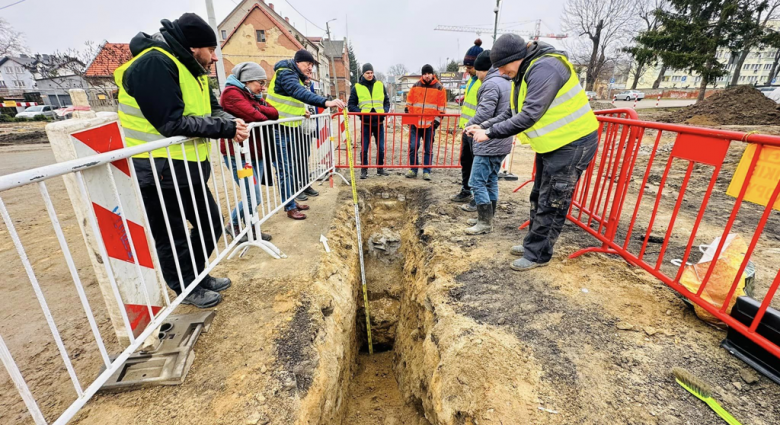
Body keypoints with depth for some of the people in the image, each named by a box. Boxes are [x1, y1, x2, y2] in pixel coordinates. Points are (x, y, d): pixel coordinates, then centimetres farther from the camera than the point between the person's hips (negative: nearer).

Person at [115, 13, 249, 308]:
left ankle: (198, 275, 37)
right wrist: (226, 129, -22)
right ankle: (187, 288, 26)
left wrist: (232, 123, -12)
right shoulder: (153, 64, -18)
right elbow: (172, 123, -26)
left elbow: (213, 109, 10)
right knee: (171, 238, 6)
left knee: (211, 224, 17)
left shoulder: (191, 70, 12)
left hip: (187, 168, 10)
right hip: (156, 173, -9)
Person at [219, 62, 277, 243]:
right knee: (254, 196, -8)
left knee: (254, 194, 9)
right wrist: (266, 115, 0)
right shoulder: (231, 93, -10)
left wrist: (258, 109, -13)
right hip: (238, 153, -8)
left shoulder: (254, 95, 18)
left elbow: (274, 113, 4)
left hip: (257, 152, 8)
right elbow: (256, 117, -22)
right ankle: (233, 226, 15)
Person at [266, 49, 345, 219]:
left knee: (289, 168, 15)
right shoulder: (286, 74, -16)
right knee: (284, 169, -5)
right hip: (277, 130, -10)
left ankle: (291, 201, 26)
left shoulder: (295, 77, 17)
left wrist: (301, 111, 6)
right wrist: (326, 102, -48)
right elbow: (300, 93, -37)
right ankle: (290, 207, 3)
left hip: (288, 130, 10)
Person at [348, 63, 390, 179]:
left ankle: (380, 169, 21)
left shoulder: (380, 85, 9)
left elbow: (387, 101, 15)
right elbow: (351, 105, 4)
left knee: (381, 147, 6)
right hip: (365, 123, -2)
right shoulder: (357, 87, 3)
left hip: (379, 122, 2)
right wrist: (361, 112, -12)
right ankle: (364, 170, 12)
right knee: (364, 148, 1)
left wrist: (384, 111, -3)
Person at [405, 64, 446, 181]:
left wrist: (437, 120, -4)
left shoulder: (439, 88, 4)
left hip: (430, 124, -1)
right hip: (415, 123, 2)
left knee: (428, 149, 3)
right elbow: (409, 103, 13)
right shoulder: (415, 86, 9)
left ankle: (426, 171, 11)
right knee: (413, 147, -1)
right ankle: (413, 170, 12)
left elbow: (442, 107, 4)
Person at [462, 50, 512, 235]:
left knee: (477, 182, -6)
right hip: (501, 142, 10)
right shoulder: (508, 83, 18)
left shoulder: (491, 83, -13)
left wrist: (469, 124, -5)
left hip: (489, 143, -10)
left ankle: (485, 223, -2)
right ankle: (488, 219, 22)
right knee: (491, 180, 15)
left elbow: (484, 113, -22)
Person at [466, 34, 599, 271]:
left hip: (573, 143, -10)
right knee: (538, 198, 16)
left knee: (552, 203, -2)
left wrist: (490, 133, -25)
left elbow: (529, 116, -31)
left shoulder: (544, 68, -24)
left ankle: (538, 255, 11)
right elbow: (511, 114, 10)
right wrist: (483, 126, -3)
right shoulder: (524, 74, 7)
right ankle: (534, 245, 31)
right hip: (552, 143, 10)